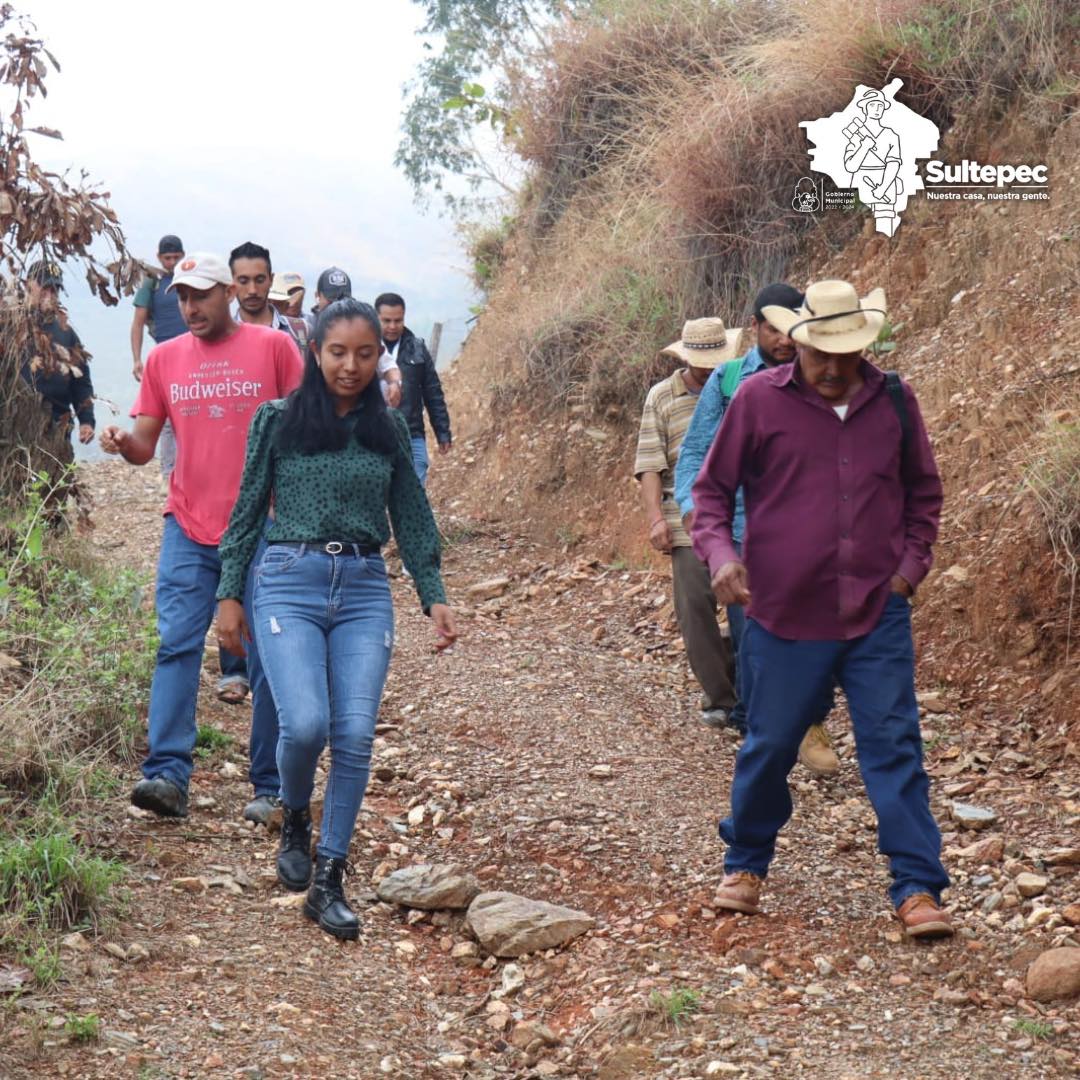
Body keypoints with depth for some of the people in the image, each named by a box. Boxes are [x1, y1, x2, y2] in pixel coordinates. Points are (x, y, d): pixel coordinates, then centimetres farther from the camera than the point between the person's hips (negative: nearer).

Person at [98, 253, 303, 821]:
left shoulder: (273, 347, -1)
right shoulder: (164, 359, 9)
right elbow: (145, 445, 9)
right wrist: (121, 442, -13)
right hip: (188, 530, 2)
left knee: (268, 657, 3)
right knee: (177, 646, -8)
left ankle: (271, 785, 10)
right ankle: (167, 774, -12)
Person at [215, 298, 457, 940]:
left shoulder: (389, 430, 11)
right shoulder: (278, 421, 4)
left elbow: (412, 518, 16)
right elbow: (248, 511, 7)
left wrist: (434, 596, 8)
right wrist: (229, 594, 4)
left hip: (365, 590, 2)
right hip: (290, 582, -2)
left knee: (356, 735, -9)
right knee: (307, 725, -19)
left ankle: (329, 882, 2)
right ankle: (296, 820, 15)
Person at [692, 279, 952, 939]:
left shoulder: (893, 400, 3)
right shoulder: (759, 399, -5)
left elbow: (924, 492, 16)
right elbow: (712, 490, 3)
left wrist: (910, 567, 5)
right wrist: (720, 555, -14)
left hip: (878, 614, 1)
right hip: (785, 613, -1)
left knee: (895, 748, -1)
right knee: (770, 747, 10)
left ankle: (918, 888, 4)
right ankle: (746, 866, 31)